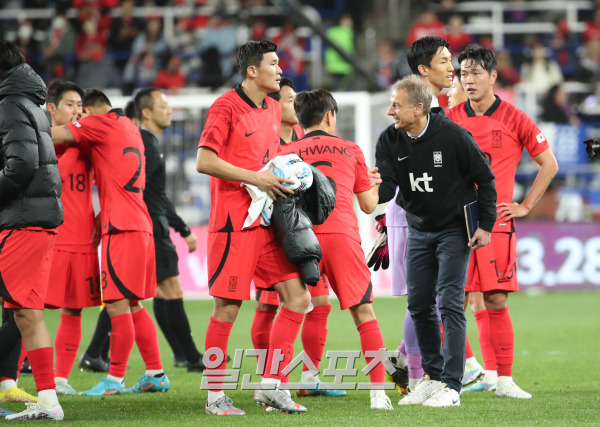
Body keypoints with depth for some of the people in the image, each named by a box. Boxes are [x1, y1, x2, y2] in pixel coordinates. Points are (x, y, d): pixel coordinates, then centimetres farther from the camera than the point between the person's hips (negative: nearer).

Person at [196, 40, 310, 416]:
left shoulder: (273, 110, 16)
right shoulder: (226, 107, -8)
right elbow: (204, 161, -15)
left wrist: (283, 179, 9)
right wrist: (256, 178, -16)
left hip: (269, 222, 8)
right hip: (234, 223, -8)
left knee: (298, 299, 2)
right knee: (227, 308, -5)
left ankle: (271, 384, 10)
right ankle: (215, 396, 4)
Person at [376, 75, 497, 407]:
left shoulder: (453, 136, -19)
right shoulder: (390, 141, -7)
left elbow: (485, 179, -9)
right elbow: (385, 188, -13)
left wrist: (486, 225, -10)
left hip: (455, 230, -5)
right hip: (419, 230, 5)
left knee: (450, 303, -11)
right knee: (419, 305, 6)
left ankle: (451, 386, -10)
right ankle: (432, 376, 20)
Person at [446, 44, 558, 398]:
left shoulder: (514, 119, 1)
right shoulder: (450, 119, 6)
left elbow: (549, 164, 8)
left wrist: (526, 206, 3)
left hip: (497, 223, -1)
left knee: (497, 301, -4)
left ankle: (503, 378, 2)